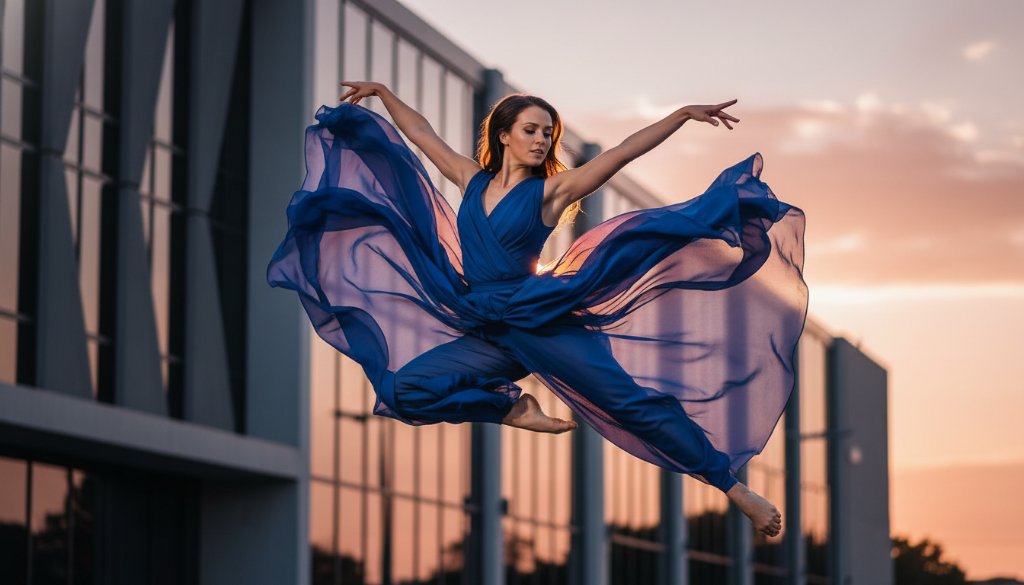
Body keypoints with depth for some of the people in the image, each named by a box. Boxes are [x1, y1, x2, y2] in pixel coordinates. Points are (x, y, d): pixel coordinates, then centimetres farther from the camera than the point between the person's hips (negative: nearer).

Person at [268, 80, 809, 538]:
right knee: (403, 389, -7)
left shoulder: (550, 192, -2)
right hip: (486, 335, 5)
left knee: (632, 400, -15)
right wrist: (382, 93, 26)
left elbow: (622, 153, -9)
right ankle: (513, 409, 5)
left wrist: (683, 114, -16)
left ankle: (734, 488, -14)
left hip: (544, 325, -5)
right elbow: (422, 133, 22)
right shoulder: (474, 181, 10)